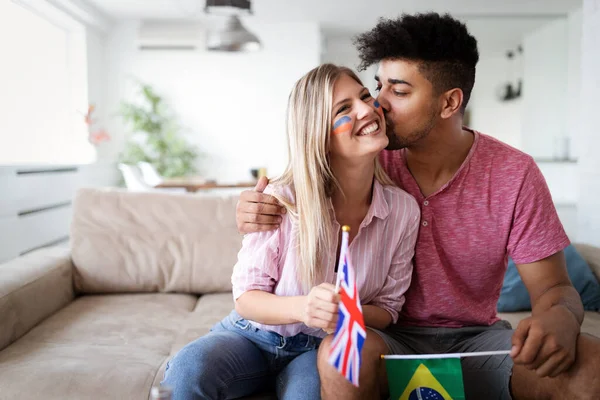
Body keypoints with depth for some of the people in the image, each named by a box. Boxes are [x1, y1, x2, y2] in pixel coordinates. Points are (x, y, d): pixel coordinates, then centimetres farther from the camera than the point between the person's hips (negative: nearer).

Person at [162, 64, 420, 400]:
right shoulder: (282, 201, -18)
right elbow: (246, 296, -10)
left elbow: (387, 309, 0)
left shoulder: (403, 210, -12)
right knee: (188, 372, -31)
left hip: (322, 347, 1)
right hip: (253, 334, -1)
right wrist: (301, 307, -31)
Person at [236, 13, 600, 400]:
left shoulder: (514, 174, -9)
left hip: (477, 338, 1)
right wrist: (257, 212, -21)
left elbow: (553, 288, -5)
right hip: (389, 337, 0)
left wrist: (561, 317, -30)